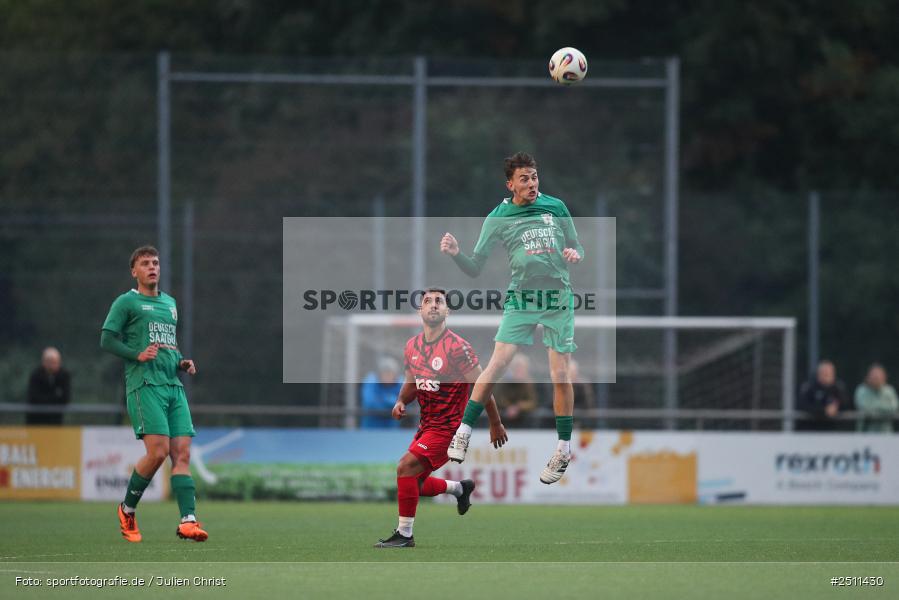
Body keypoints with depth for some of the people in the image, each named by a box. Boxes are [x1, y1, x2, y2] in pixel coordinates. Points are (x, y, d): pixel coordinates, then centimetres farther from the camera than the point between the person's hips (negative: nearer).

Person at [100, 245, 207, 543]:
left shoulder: (169, 303, 24)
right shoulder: (127, 302, 3)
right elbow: (107, 339, -3)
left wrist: (181, 361, 14)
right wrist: (137, 355, -16)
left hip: (173, 385, 7)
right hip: (144, 383, -7)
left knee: (182, 454, -6)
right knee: (158, 451, -17)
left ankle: (188, 521, -14)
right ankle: (127, 509, 3)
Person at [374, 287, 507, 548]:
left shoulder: (458, 348, -17)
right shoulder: (412, 346, 4)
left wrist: (496, 424, -4)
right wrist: (401, 401, -3)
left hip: (449, 426, -8)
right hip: (427, 425, 8)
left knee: (406, 466, -21)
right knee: (414, 484, 14)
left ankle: (404, 534, -12)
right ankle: (460, 488, 40)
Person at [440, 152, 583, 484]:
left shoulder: (556, 207, 6)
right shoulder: (498, 218, 1)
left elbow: (576, 247, 17)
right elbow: (475, 268, 1)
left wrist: (575, 254, -7)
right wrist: (455, 253, -19)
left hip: (558, 300, 1)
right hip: (520, 299, -1)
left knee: (560, 376, -1)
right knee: (496, 365, -12)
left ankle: (564, 449, 11)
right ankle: (463, 432, -2)